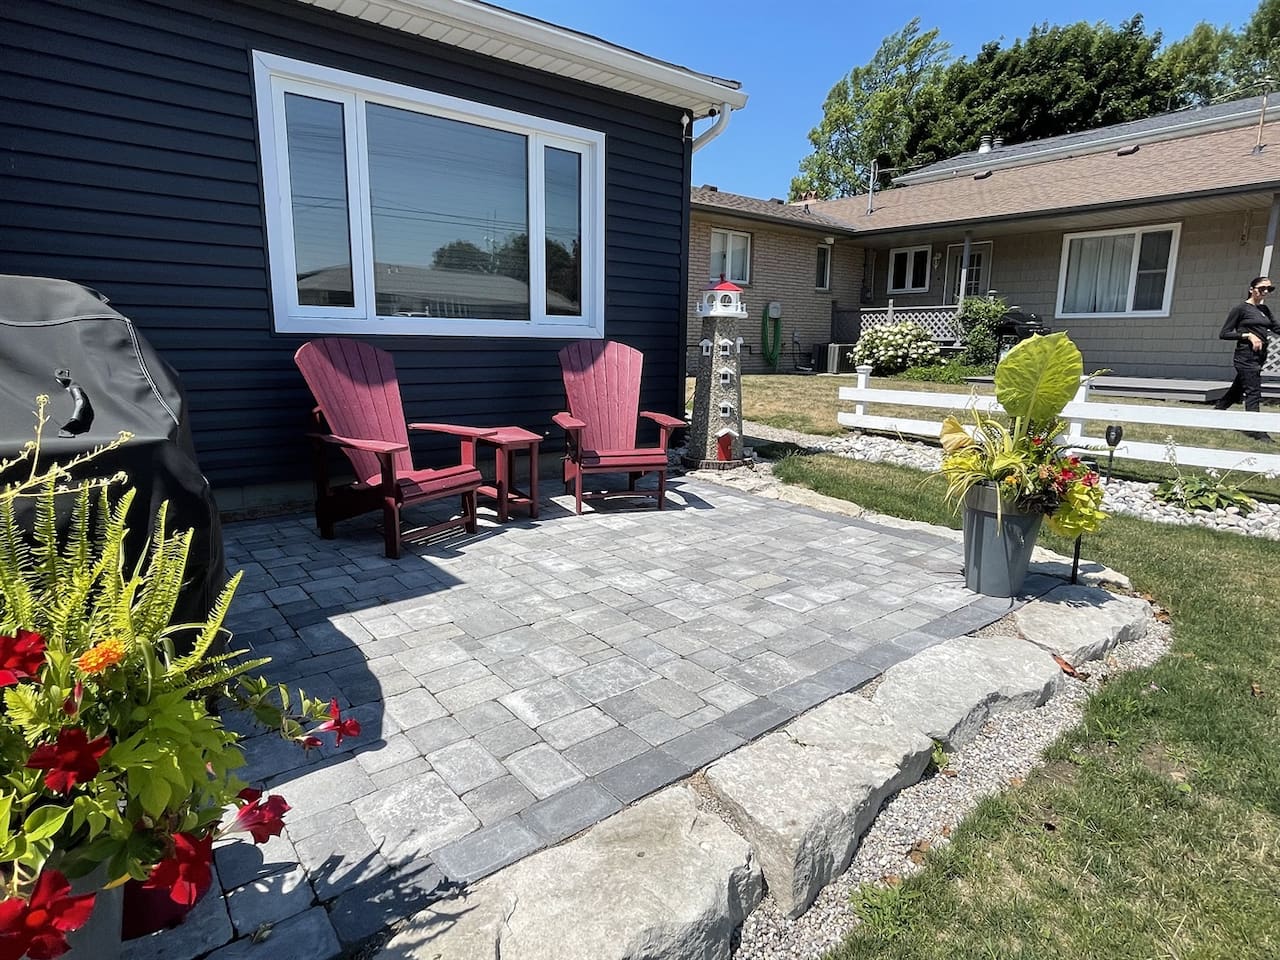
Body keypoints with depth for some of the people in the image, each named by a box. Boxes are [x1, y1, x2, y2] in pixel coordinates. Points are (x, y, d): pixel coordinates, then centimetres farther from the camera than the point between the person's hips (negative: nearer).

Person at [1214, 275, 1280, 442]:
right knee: (1253, 393, -10)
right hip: (1246, 357, -7)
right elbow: (1224, 334, -7)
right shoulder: (1240, 308, -5)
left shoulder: (1264, 309, 16)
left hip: (1259, 357, 7)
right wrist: (1248, 335, -16)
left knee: (1236, 390, 13)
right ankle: (1256, 431, -10)